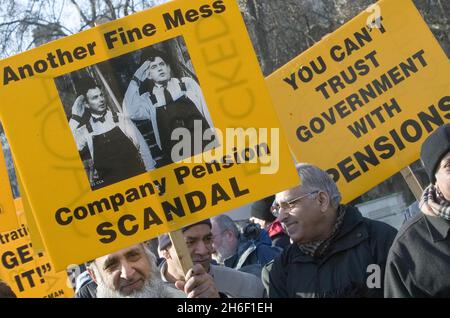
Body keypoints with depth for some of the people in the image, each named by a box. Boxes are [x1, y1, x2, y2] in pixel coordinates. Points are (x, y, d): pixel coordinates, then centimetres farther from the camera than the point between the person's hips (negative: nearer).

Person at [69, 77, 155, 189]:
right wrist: (75, 118, -8)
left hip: (136, 176, 0)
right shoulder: (85, 131, 1)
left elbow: (142, 147, 2)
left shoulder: (120, 119, 0)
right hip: (109, 183, 0)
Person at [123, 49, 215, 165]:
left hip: (205, 146, -1)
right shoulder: (148, 99, 12)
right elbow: (130, 112, -6)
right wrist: (135, 80, -3)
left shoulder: (187, 83, 14)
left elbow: (206, 113, 10)